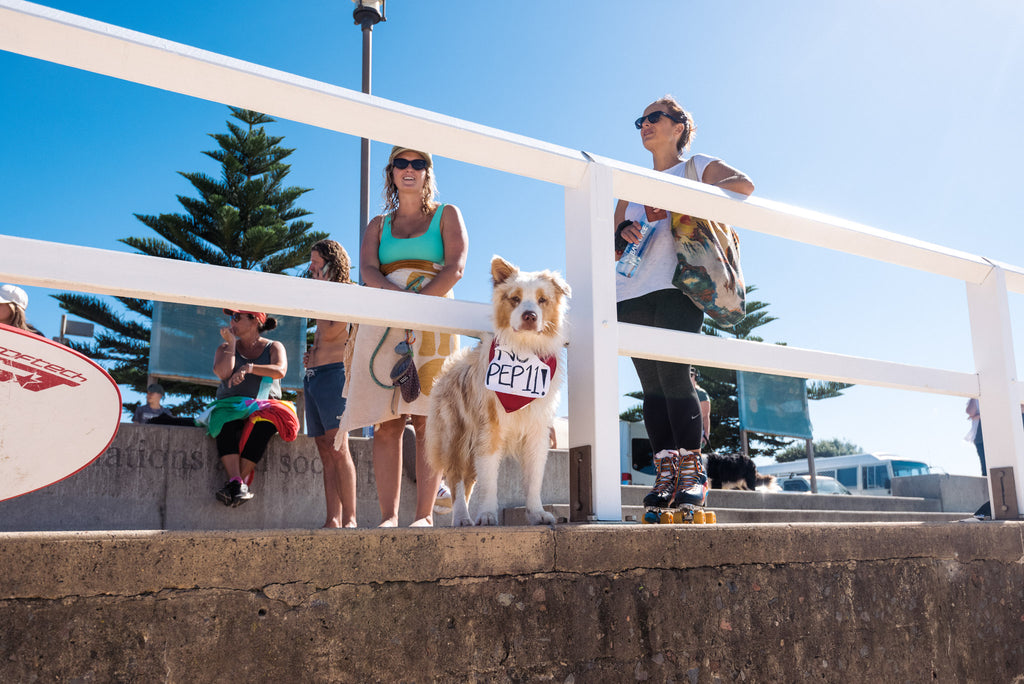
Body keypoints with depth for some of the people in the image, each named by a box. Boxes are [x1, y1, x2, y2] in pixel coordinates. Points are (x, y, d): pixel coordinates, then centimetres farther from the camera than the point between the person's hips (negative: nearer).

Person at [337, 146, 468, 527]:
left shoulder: (447, 215, 15)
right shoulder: (378, 225, 22)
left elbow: (455, 268, -1)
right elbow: (367, 272, 4)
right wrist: (402, 295, -17)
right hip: (384, 324, 2)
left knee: (427, 420, -11)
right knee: (385, 423, -7)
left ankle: (424, 515, -11)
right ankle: (388, 517, -6)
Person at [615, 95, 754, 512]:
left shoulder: (698, 166, 13)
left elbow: (744, 185, -6)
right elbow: (609, 243, 26)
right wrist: (622, 233, 1)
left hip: (678, 287, -5)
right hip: (632, 293, 5)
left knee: (673, 374, -16)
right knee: (652, 385, -2)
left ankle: (692, 472, -10)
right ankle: (666, 473, -1)